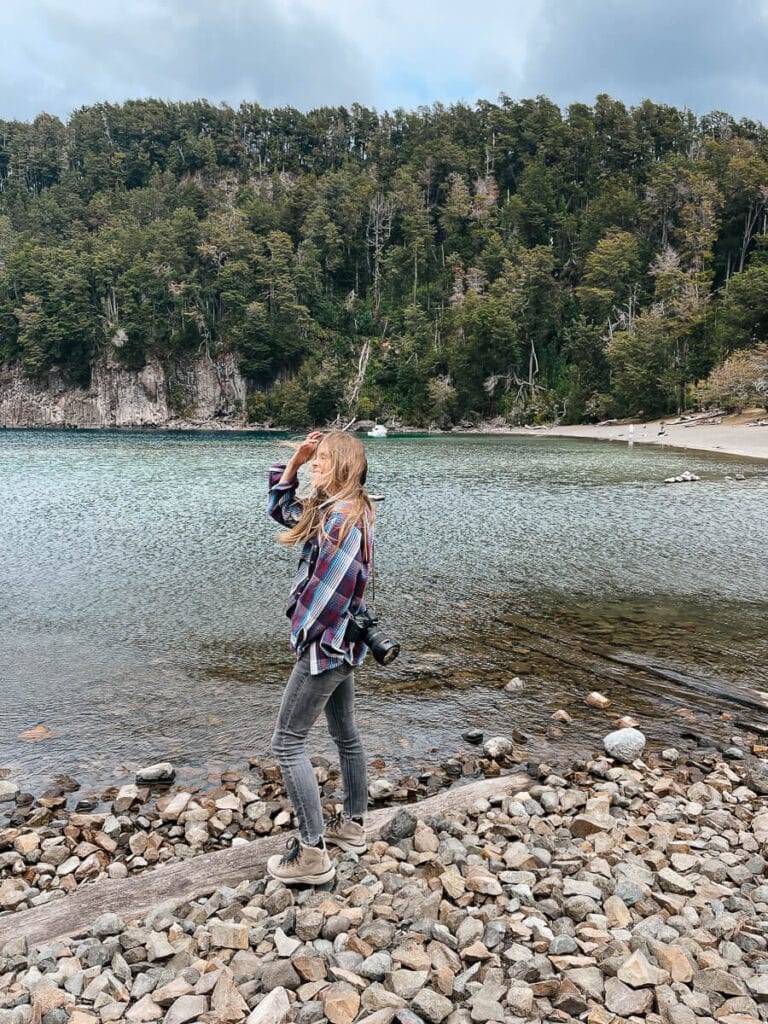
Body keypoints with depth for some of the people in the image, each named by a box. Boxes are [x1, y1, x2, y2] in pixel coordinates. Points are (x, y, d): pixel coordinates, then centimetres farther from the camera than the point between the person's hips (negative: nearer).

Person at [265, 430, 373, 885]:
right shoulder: (329, 508, 8)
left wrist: (303, 631, -11)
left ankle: (313, 854, 4)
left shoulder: (344, 516, -22)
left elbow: (328, 588, -25)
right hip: (341, 644, 10)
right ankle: (353, 826, 35)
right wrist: (294, 462, 8)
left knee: (288, 743, -2)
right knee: (346, 734, 19)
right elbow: (280, 508, 21)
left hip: (326, 644, -10)